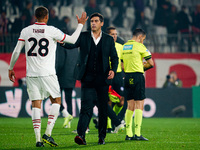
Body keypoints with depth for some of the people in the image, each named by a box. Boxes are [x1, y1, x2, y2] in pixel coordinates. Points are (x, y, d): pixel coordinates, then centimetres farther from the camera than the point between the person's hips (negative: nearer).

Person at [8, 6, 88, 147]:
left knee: (36, 105, 5)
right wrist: (80, 24, 18)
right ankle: (48, 133, -1)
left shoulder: (26, 31, 3)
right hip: (48, 74, -3)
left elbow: (16, 52, 3)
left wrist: (11, 68, 16)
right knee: (56, 101, 12)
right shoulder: (52, 31, -5)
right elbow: (72, 40, 5)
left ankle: (38, 138, -2)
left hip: (31, 74, 3)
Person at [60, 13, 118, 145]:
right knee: (86, 107, -12)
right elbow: (70, 45, -6)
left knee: (103, 108, 6)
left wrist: (113, 70, -6)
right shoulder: (83, 37, 7)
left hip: (103, 79, 1)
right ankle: (81, 135, -20)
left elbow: (114, 57, 12)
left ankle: (102, 137, 16)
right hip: (88, 78, -1)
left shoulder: (108, 39, 9)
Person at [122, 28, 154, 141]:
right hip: (138, 76, -6)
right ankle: (137, 134, -12)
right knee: (139, 105, -5)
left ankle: (128, 134, 6)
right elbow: (151, 63, -7)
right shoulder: (140, 46, -6)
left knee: (130, 106, 9)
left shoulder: (124, 46, 14)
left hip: (127, 77, 6)